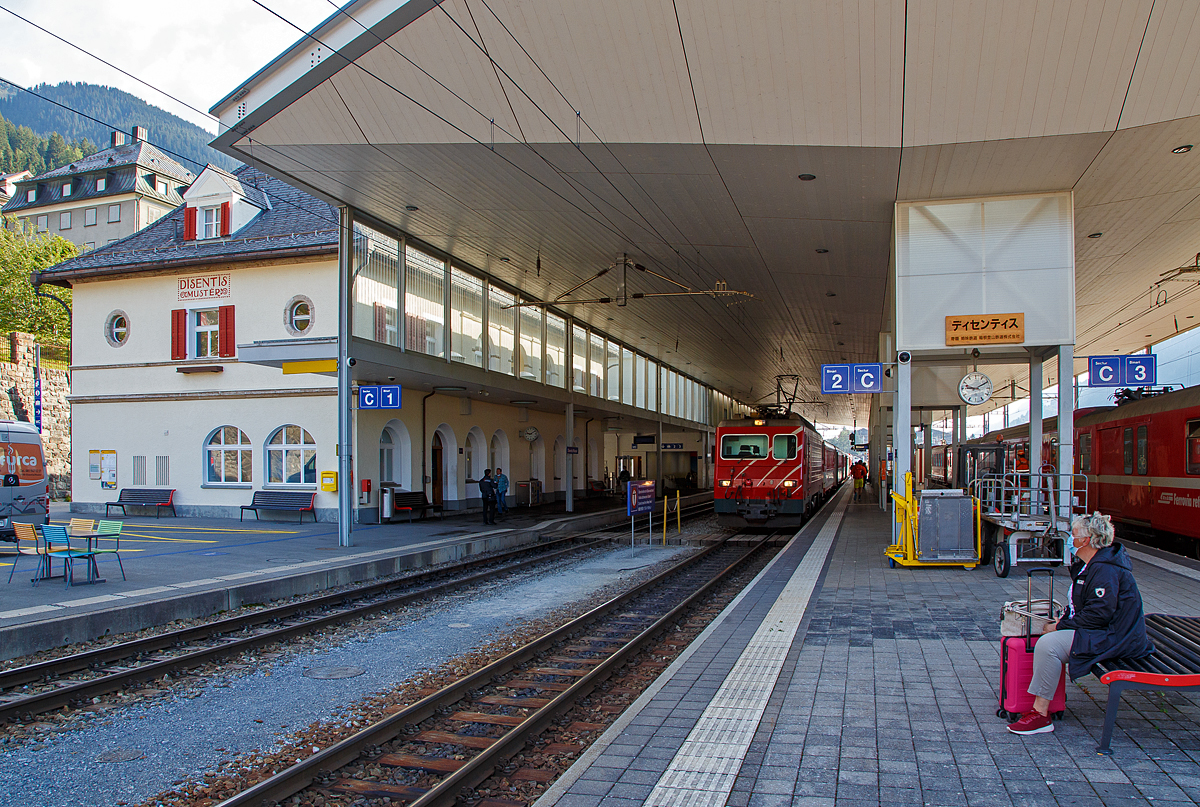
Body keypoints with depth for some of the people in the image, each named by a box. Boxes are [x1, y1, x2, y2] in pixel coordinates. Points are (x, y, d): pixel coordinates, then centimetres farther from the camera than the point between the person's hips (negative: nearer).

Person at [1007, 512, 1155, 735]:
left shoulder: (1105, 570, -21)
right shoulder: (1089, 565, 14)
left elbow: (1098, 614, -26)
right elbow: (1083, 606, 21)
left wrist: (1060, 627, -19)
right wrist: (1062, 621, 3)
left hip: (1112, 637, -12)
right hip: (1103, 631, 12)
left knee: (1048, 644, -25)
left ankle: (1040, 715, -20)